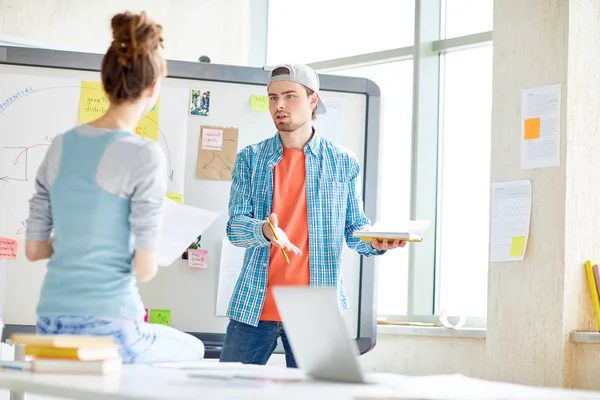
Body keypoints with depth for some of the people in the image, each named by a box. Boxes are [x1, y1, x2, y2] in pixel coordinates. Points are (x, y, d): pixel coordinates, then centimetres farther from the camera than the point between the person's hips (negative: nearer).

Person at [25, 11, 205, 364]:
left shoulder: (61, 146, 6)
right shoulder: (144, 155, -12)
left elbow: (33, 249, 10)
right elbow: (145, 268, -12)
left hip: (51, 324, 6)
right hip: (109, 326, -6)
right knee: (193, 350, 27)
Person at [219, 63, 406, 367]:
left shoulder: (343, 163, 7)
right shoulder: (250, 159, 7)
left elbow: (355, 228, 11)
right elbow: (234, 227, -1)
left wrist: (376, 242, -12)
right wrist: (264, 230, -23)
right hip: (255, 306, 1)